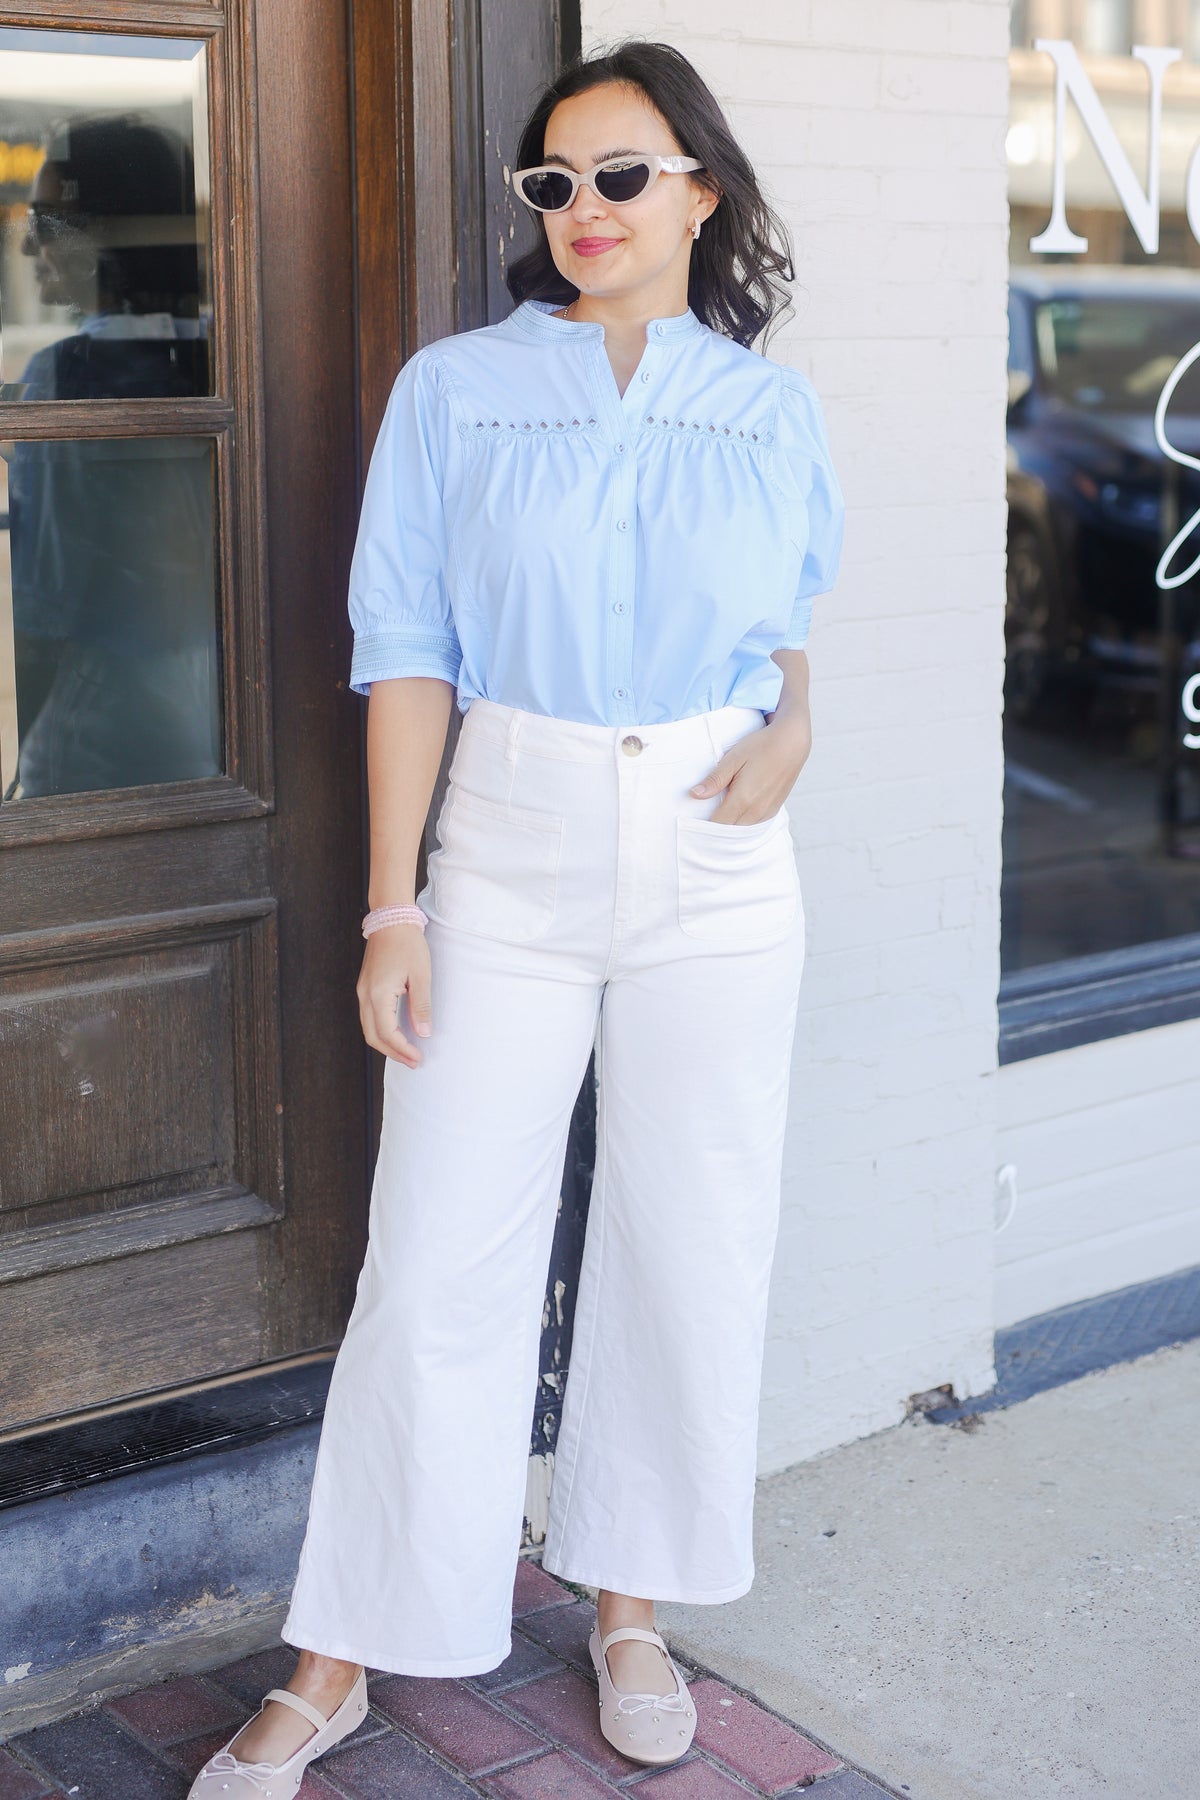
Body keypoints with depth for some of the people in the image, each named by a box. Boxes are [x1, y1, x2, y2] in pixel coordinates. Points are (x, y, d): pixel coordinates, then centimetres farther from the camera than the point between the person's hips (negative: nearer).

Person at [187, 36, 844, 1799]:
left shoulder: (776, 415, 5)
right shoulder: (455, 391, 0)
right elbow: (409, 652, -2)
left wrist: (792, 728, -4)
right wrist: (394, 903, -6)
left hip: (717, 869, 2)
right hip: (511, 854, -1)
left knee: (690, 1246, 7)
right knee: (438, 1258, -1)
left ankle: (631, 1604, 28)